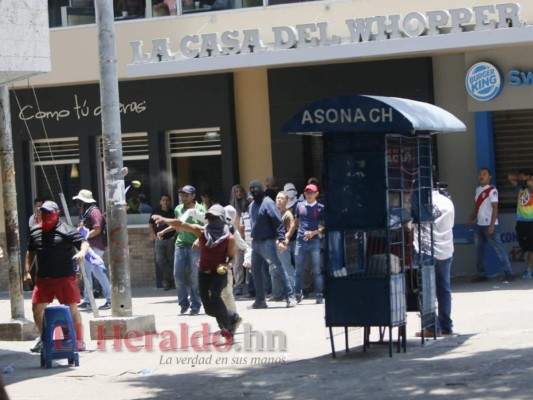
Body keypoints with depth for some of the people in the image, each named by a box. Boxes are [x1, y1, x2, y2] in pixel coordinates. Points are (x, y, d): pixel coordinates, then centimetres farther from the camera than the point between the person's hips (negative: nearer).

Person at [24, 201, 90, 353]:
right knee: (37, 308, 6)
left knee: (72, 308, -2)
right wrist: (27, 271, 18)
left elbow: (84, 242, -15)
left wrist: (82, 252, -36)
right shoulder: (35, 231, 11)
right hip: (42, 279, 5)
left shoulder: (66, 231, -7)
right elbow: (30, 252, 22)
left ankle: (79, 340, 8)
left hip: (65, 277, -5)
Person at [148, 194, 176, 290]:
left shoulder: (173, 212, 5)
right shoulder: (156, 212, 7)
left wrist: (175, 235, -3)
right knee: (160, 261, -9)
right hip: (159, 240, 1)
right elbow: (150, 226, 11)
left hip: (170, 240, -1)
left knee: (171, 261, -1)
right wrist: (155, 236, -1)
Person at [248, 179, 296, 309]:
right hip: (255, 243, 8)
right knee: (255, 270, 9)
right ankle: (260, 299, 17)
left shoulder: (267, 203, -10)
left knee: (278, 268, -8)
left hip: (267, 242, -8)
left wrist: (281, 239, -22)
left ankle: (290, 296, -6)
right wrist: (252, 237, 15)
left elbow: (278, 222, -15)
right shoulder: (252, 205, 13)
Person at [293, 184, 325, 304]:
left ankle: (319, 296, 0)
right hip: (301, 241, 3)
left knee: (317, 270, -3)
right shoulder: (300, 206, 11)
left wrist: (314, 232, -13)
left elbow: (324, 226, 1)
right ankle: (297, 295, 13)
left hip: (314, 241, -3)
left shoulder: (320, 208, 2)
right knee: (299, 270, 5)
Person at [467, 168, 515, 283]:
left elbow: (495, 208, -16)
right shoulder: (478, 189, 13)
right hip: (479, 225, 8)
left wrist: (492, 225, -22)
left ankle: (509, 273, -6)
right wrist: (471, 219, 7)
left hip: (490, 226, -8)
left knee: (499, 250, -7)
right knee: (479, 251, 11)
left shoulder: (492, 190, -11)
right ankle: (482, 275, 18)